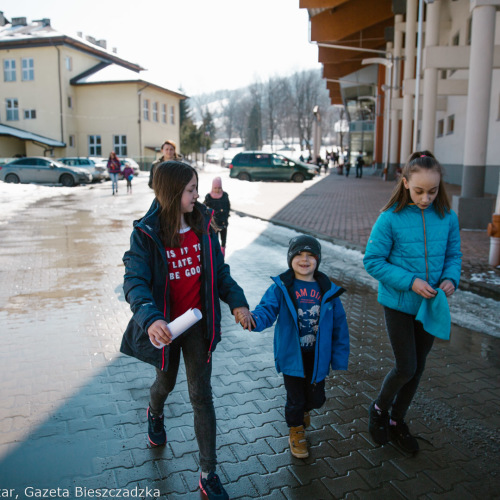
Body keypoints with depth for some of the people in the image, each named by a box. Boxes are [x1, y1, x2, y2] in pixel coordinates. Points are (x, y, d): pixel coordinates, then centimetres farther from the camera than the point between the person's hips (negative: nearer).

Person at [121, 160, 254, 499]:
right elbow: (135, 282, -25)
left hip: (198, 322, 2)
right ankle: (155, 413, 62)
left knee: (201, 395, 6)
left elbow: (219, 270, 2)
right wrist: (150, 318, -43)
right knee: (166, 382, 23)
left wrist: (237, 302, -11)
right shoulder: (146, 234, -17)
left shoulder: (202, 226, -5)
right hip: (166, 325, -2)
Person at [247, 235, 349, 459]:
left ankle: (303, 409, 51)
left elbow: (339, 325, 2)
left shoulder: (327, 290, -3)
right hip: (291, 355, -2)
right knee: (295, 398, 10)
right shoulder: (281, 287, -9)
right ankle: (296, 432, 39)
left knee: (316, 398, 14)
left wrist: (339, 357, 1)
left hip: (317, 356, 2)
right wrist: (255, 319, -43)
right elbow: (267, 309, -19)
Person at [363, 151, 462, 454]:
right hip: (399, 304, -4)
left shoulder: (447, 217, -5)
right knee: (406, 368, -3)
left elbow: (454, 255, 6)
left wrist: (451, 278, -15)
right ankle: (380, 409, 28)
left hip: (431, 305, 5)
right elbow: (373, 261, -13)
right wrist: (410, 281, -22)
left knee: (418, 368, 15)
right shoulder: (391, 218, -16)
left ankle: (397, 422, 36)